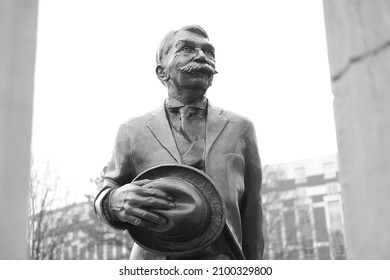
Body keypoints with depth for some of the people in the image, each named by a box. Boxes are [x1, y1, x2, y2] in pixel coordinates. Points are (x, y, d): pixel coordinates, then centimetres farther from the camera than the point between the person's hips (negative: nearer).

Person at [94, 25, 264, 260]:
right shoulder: (133, 132, 9)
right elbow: (105, 194, 16)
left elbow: (252, 213, 14)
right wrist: (115, 203, -7)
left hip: (224, 266, 0)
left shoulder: (240, 129, 11)